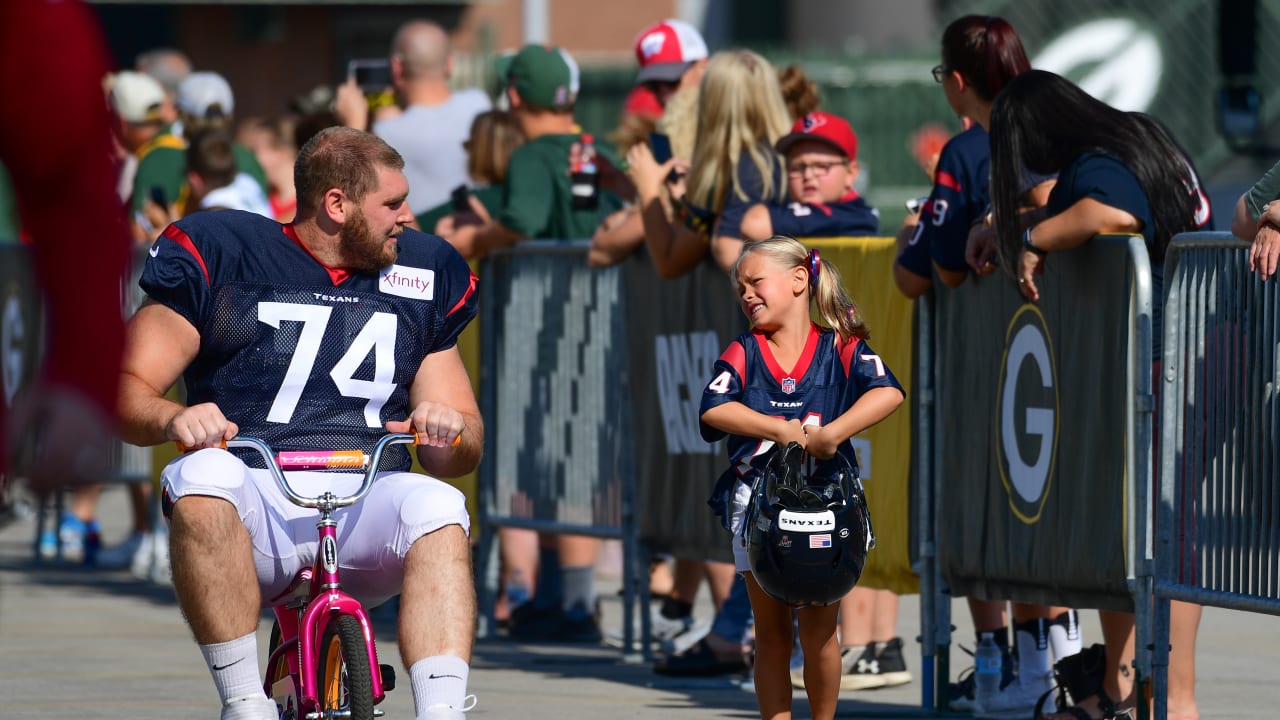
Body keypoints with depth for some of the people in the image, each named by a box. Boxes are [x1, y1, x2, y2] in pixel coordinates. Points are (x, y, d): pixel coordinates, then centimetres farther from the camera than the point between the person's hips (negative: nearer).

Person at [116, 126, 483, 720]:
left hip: (365, 510, 2)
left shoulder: (422, 276, 20)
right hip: (255, 500, -2)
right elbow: (127, 386, 5)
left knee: (438, 511, -31)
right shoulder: (221, 254, 10)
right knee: (203, 478, -36)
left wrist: (450, 434, -6)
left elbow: (463, 448, 20)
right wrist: (172, 419, -19)